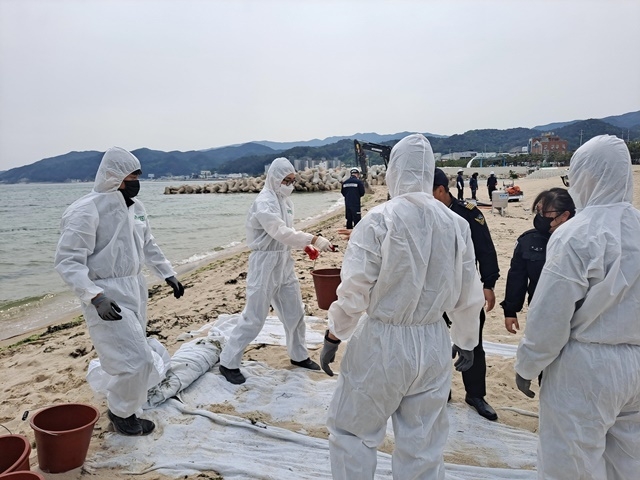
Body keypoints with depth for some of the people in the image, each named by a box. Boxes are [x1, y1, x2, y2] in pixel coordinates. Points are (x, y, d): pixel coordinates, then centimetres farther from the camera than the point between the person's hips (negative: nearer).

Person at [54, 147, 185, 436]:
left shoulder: (135, 207, 6)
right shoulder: (86, 210, -18)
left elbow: (148, 246, 19)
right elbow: (67, 261, -20)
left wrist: (168, 275, 15)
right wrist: (96, 296, -31)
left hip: (135, 289, 8)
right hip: (107, 297, -8)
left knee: (133, 355, 20)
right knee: (137, 360, -8)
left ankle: (125, 401, 44)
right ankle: (121, 412, 18)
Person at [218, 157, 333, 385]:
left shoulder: (285, 200, 8)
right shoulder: (264, 202, -19)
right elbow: (281, 233, -29)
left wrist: (306, 246, 0)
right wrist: (314, 239, -31)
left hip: (284, 263, 9)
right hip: (265, 264, -8)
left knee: (295, 312, 16)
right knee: (254, 317, -1)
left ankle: (299, 356, 35)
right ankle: (228, 362, 15)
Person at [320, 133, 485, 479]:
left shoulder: (379, 219, -14)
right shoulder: (456, 224, 0)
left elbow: (354, 288, -13)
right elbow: (468, 296, 7)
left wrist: (333, 337, 1)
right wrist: (467, 342, 21)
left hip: (382, 342, -4)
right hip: (434, 345, 5)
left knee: (351, 431, 17)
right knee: (423, 447, 18)